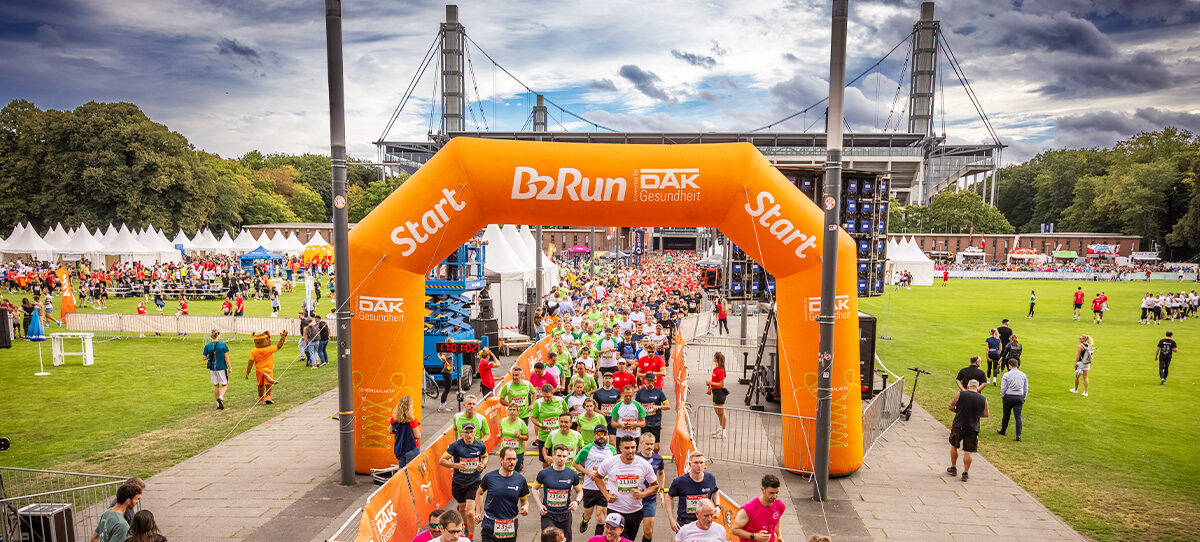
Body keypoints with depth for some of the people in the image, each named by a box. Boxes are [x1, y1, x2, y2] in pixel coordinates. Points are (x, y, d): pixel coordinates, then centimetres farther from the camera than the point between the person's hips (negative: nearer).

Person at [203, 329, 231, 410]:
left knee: (216, 385, 14)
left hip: (212, 368, 3)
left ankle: (218, 404, 17)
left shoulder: (207, 346, -3)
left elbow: (204, 358, -1)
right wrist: (229, 367, 0)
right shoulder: (222, 345, -10)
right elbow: (226, 357, -7)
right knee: (225, 385, 9)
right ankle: (221, 397, -17)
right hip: (222, 368, -3)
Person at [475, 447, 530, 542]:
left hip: (510, 527, 1)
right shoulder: (489, 477, -7)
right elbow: (479, 493, 13)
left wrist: (525, 508, -14)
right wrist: (478, 513, 8)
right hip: (490, 526, -1)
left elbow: (525, 501, 8)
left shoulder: (520, 480, -5)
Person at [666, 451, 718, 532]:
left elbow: (715, 492, 20)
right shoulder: (680, 481, -11)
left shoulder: (710, 478, -2)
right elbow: (669, 497, 3)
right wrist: (671, 519, -3)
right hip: (684, 523, -2)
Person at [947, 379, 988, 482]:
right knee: (968, 452, 7)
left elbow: (951, 407, -1)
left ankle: (953, 468, 29)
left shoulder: (960, 394, -7)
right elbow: (985, 414, 9)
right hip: (973, 429, 1)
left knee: (954, 446, 19)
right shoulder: (983, 399, -1)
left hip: (958, 426, -1)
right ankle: (965, 473, 10)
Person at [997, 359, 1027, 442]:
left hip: (1008, 397, -2)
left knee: (1006, 415, 13)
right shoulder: (1023, 375, 4)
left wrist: (1002, 397, 9)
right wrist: (1024, 399, 17)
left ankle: (1003, 431, 30)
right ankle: (1018, 435, -5)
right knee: (1018, 416, 1)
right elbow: (1026, 389, 9)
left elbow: (1003, 388, -7)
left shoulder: (1006, 375, -7)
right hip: (1019, 397, 2)